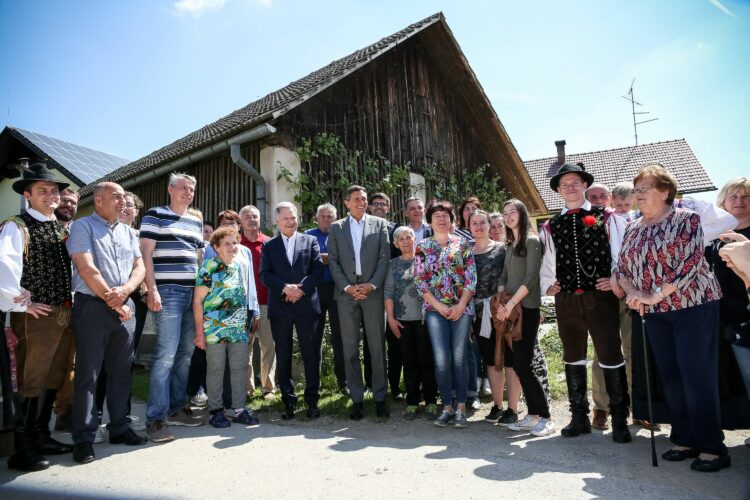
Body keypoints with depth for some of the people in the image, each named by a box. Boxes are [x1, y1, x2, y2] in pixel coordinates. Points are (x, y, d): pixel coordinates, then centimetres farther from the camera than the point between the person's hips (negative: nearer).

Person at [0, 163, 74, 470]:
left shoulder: (62, 229, 15)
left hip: (64, 315, 8)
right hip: (36, 316, -7)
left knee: (53, 380, 16)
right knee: (31, 382, -1)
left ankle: (41, 437, 29)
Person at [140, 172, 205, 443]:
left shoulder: (196, 222, 18)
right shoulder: (155, 215, 1)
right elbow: (145, 254, -6)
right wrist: (152, 290, -14)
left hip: (193, 293, 7)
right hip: (168, 291, -6)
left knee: (186, 354, 9)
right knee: (166, 355, -10)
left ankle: (176, 408, 21)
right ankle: (155, 418, -2)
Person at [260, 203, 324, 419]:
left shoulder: (310, 241, 11)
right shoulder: (269, 246, 12)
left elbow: (318, 269, 2)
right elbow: (264, 275, 1)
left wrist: (301, 288, -12)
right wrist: (285, 288, -15)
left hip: (307, 305, -1)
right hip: (279, 308, 1)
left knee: (311, 355, 1)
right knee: (283, 357, 6)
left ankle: (312, 401, 13)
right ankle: (289, 402, 17)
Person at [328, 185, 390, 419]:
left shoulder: (380, 224, 8)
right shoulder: (336, 227, 11)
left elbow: (384, 258, 2)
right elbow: (333, 261, 5)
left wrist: (372, 285, -9)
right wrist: (347, 287, -7)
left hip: (373, 292, -1)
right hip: (346, 293, 1)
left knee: (377, 347, 2)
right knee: (350, 349, 4)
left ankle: (380, 397, 13)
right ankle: (356, 399, 14)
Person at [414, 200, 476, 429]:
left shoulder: (463, 243, 7)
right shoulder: (422, 247, 8)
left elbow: (471, 277, 1)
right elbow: (419, 280, 2)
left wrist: (461, 305, -9)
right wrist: (439, 306, -8)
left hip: (462, 307, 0)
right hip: (435, 308, 0)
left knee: (459, 358, 1)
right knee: (442, 360, -4)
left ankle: (461, 408, 10)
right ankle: (447, 407, 10)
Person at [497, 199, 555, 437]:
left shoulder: (531, 241, -6)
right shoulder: (509, 246, 17)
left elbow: (531, 279, -14)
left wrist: (510, 304, -17)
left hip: (526, 310, -7)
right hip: (510, 311, 8)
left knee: (524, 365, -9)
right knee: (518, 365, 8)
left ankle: (545, 417, 1)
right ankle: (533, 415, 16)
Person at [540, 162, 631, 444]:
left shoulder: (607, 218, 4)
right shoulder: (551, 227, 12)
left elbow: (624, 252, 1)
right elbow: (548, 262, 17)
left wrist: (616, 280, -8)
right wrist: (547, 284, 3)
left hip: (600, 297, -3)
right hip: (566, 301, 4)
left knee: (611, 356, 0)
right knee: (573, 358, 11)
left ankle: (619, 420, 16)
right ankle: (579, 418, 24)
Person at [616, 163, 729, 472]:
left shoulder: (685, 219, -6)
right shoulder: (633, 230, 11)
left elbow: (691, 262, -16)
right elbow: (621, 268, 12)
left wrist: (656, 295, -18)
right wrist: (634, 293, -7)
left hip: (693, 305, -6)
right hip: (656, 313, 6)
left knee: (697, 375, -5)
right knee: (671, 376, 8)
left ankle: (712, 447, 7)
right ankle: (685, 440, 20)